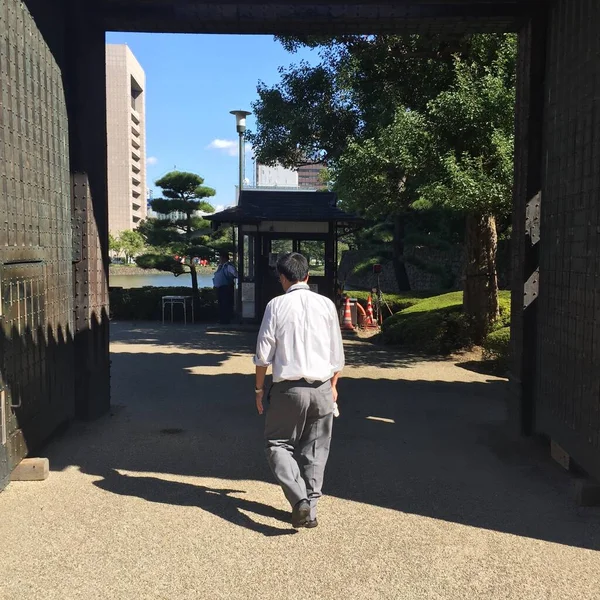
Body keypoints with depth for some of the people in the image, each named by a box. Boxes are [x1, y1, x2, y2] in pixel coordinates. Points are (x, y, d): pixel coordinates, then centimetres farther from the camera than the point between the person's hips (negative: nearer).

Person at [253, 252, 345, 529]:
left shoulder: (277, 305, -5)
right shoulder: (326, 304, 1)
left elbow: (264, 353, -4)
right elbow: (336, 353, 7)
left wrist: (259, 388, 8)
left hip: (288, 389, -2)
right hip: (321, 389, 3)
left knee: (277, 443, 11)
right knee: (315, 449, 16)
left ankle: (299, 500, -8)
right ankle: (310, 508, 18)